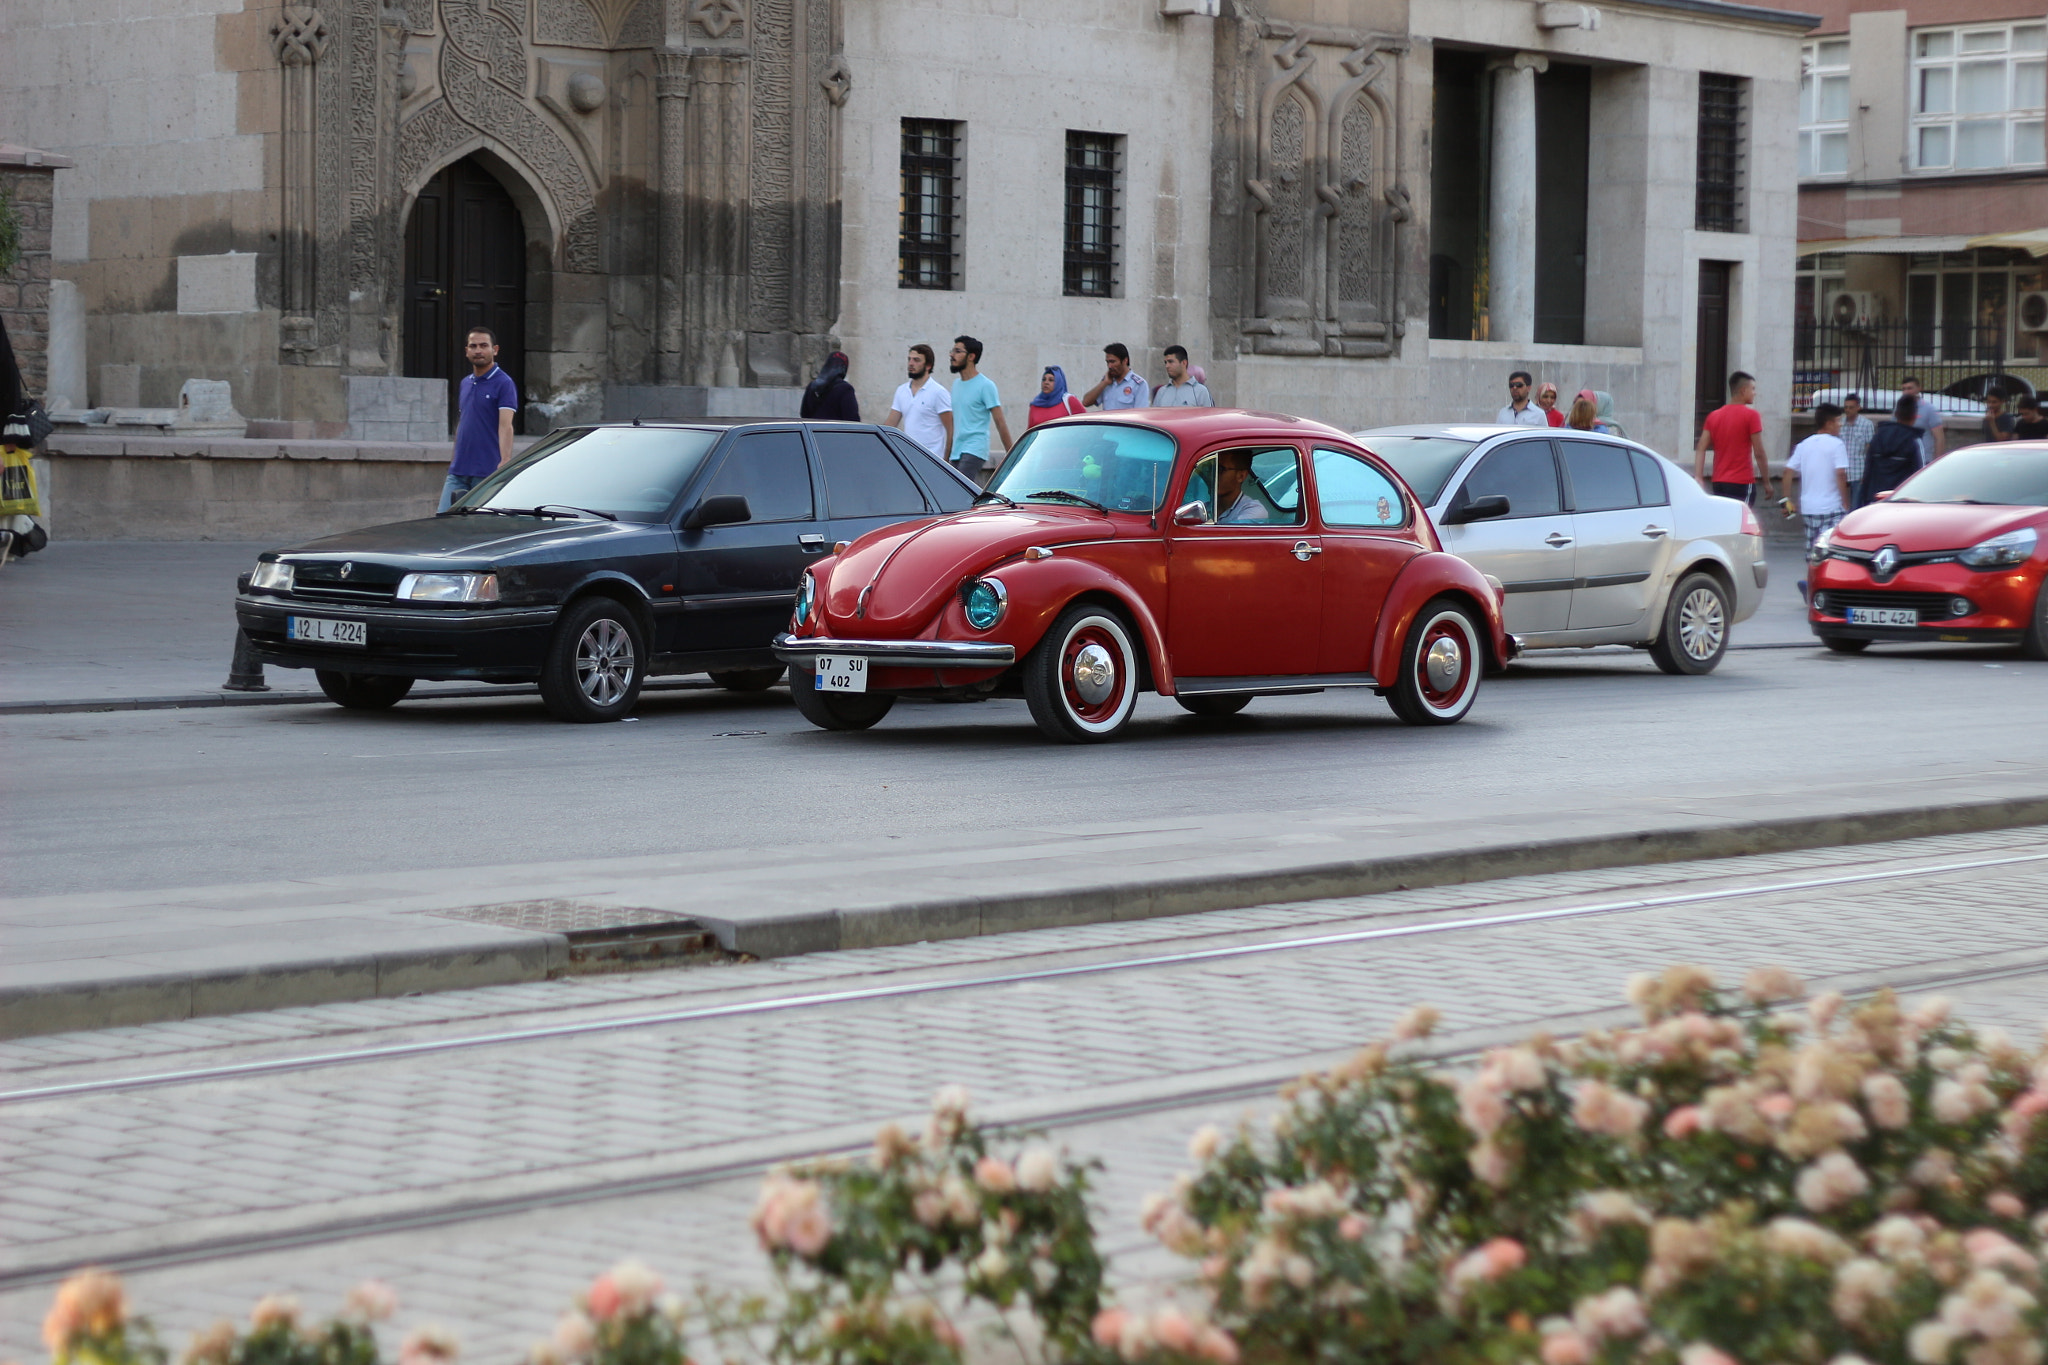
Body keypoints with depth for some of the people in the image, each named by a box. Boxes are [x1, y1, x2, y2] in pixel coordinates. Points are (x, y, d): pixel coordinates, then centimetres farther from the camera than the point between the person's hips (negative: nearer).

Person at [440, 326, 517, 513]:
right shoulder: (465, 383, 15)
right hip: (458, 472, 6)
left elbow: (505, 426, -18)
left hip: (487, 473, -6)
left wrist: (504, 461, -30)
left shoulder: (504, 383, -7)